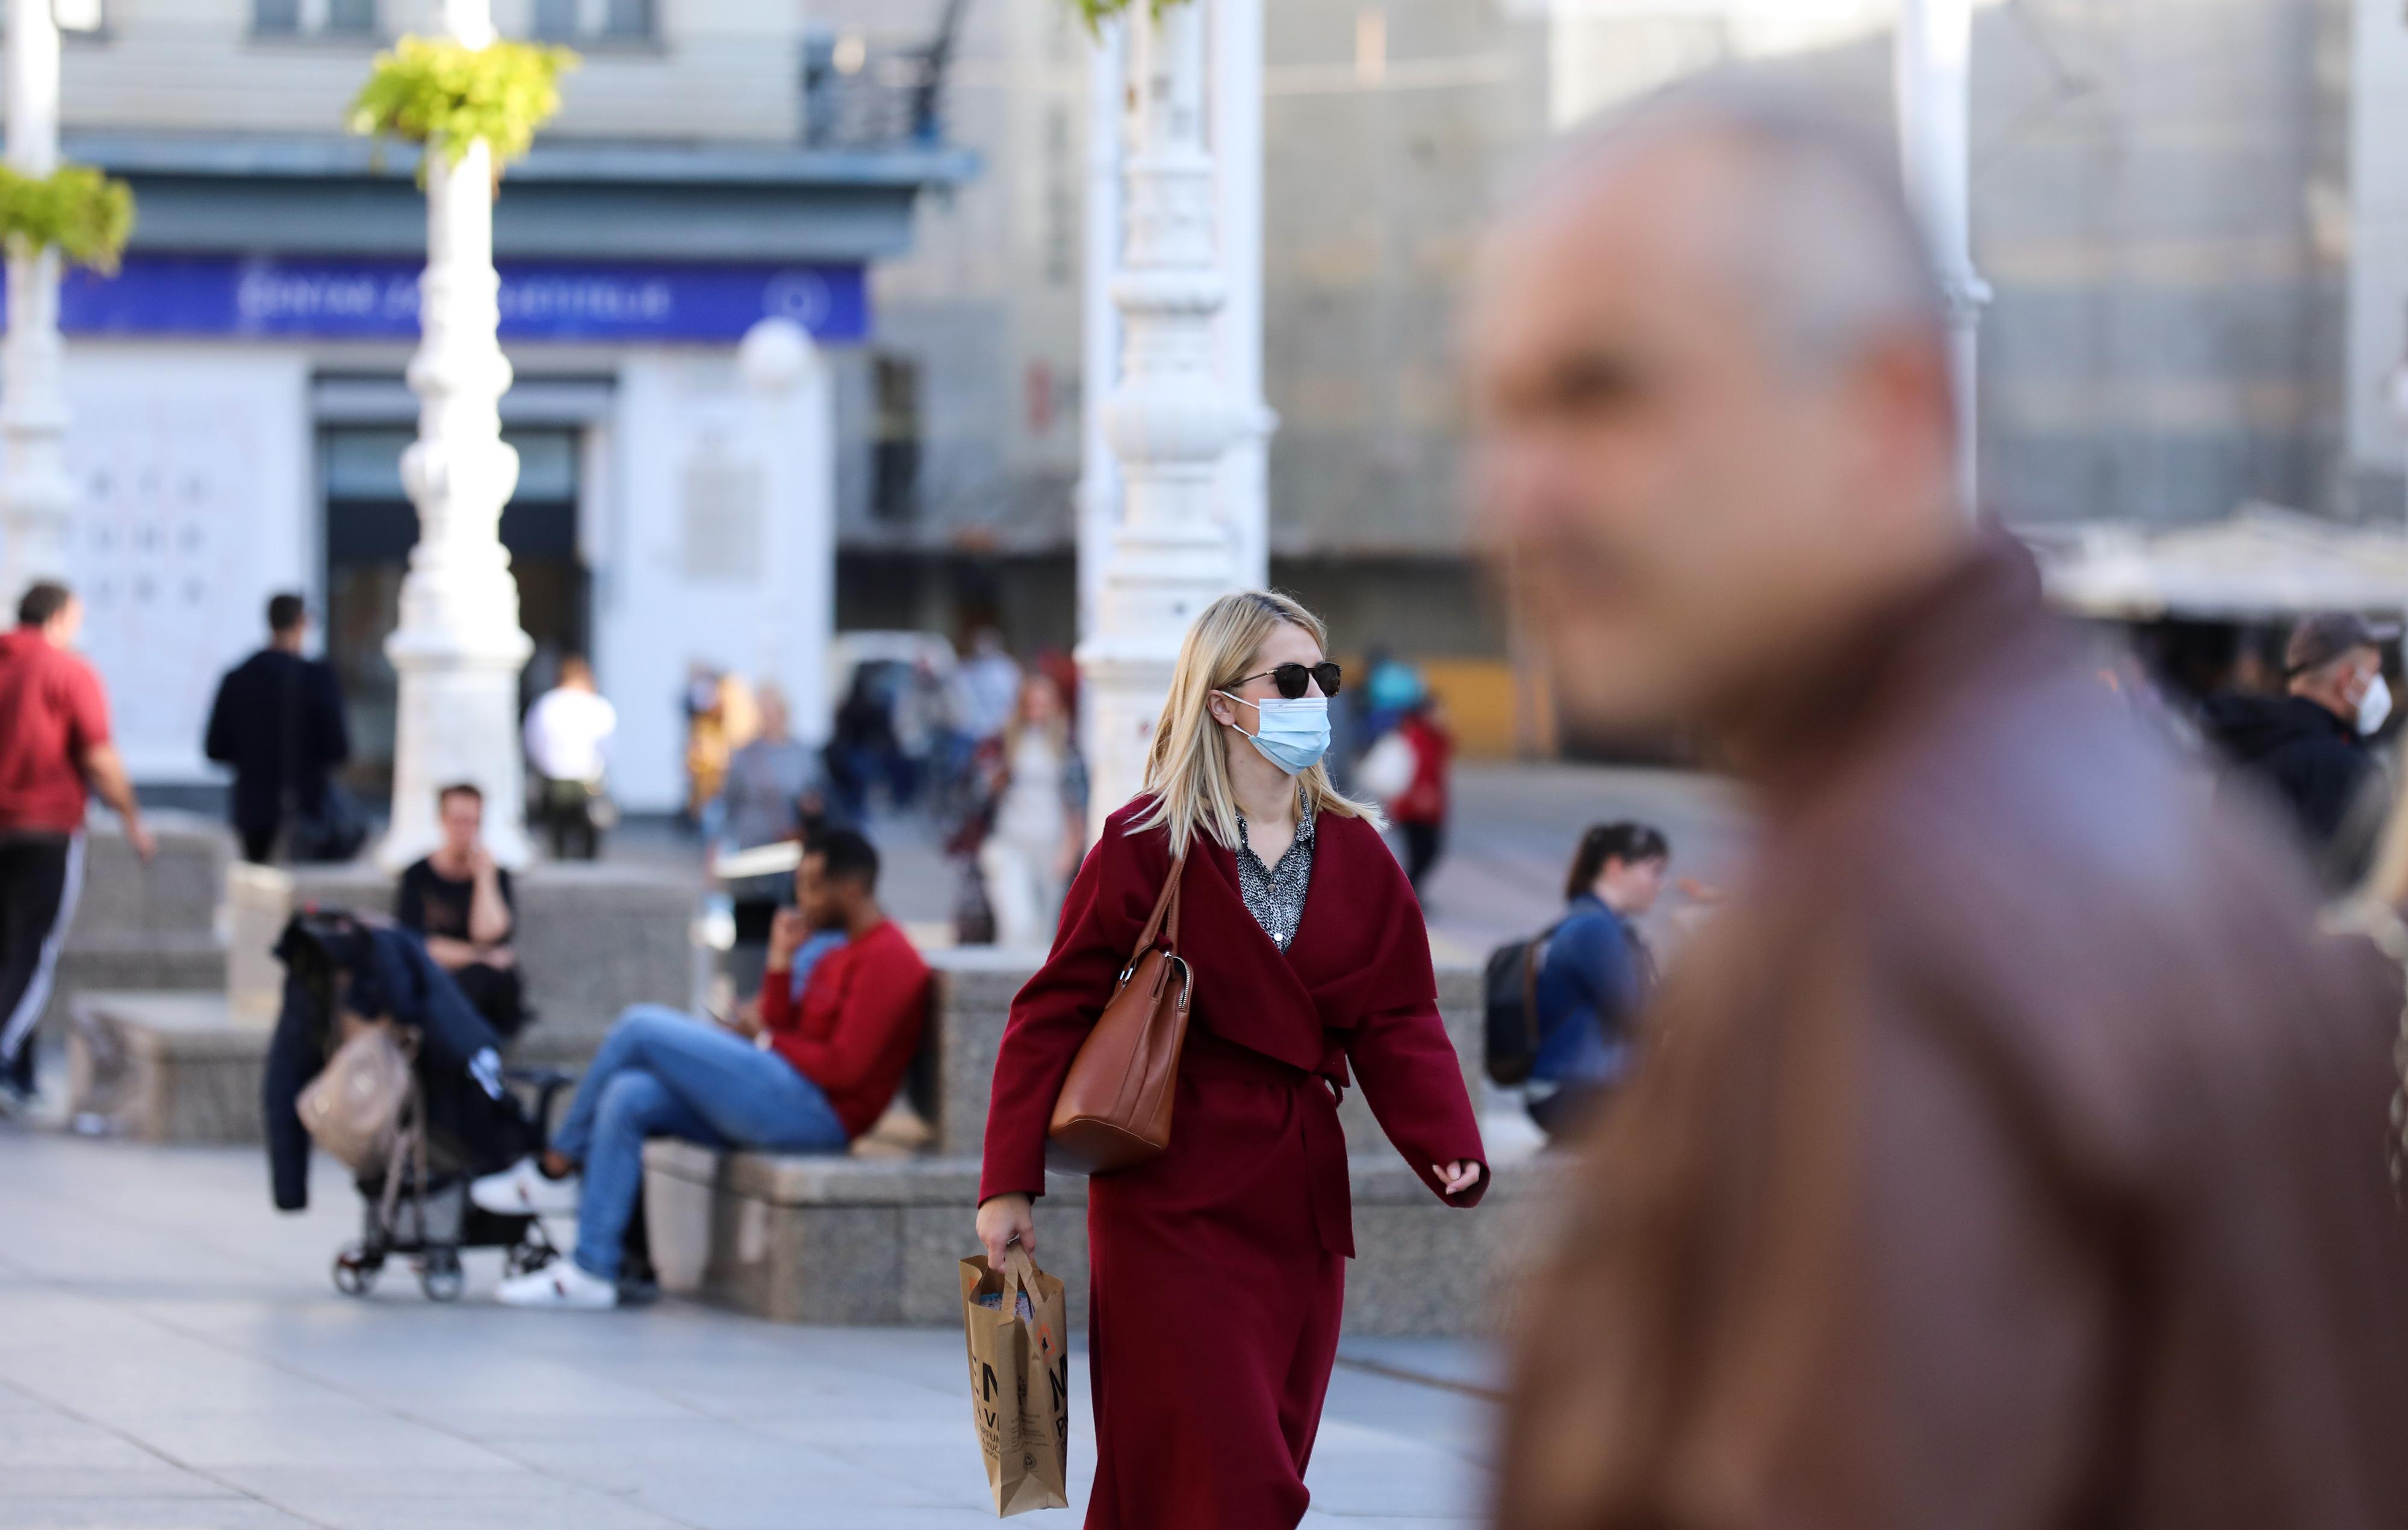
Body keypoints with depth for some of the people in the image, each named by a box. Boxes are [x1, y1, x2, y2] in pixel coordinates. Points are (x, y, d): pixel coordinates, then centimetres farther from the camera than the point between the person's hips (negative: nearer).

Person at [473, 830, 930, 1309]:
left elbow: (846, 1065, -16)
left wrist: (778, 1044, -3)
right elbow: (783, 1026, 17)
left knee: (642, 1027, -12)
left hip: (815, 1110, -10)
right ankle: (591, 1270, -5)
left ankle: (554, 1172, 2)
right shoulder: (839, 954, 23)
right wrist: (780, 964, 5)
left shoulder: (887, 958, -9)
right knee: (627, 1097, -1)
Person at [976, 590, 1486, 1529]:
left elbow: (1397, 1022, 4)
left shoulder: (1358, 854, 8)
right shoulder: (1146, 847, -5)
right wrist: (1009, 1184, -8)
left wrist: (1449, 1149, -13)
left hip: (1299, 1200, 5)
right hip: (1173, 1202, -5)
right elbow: (1054, 1016, -4)